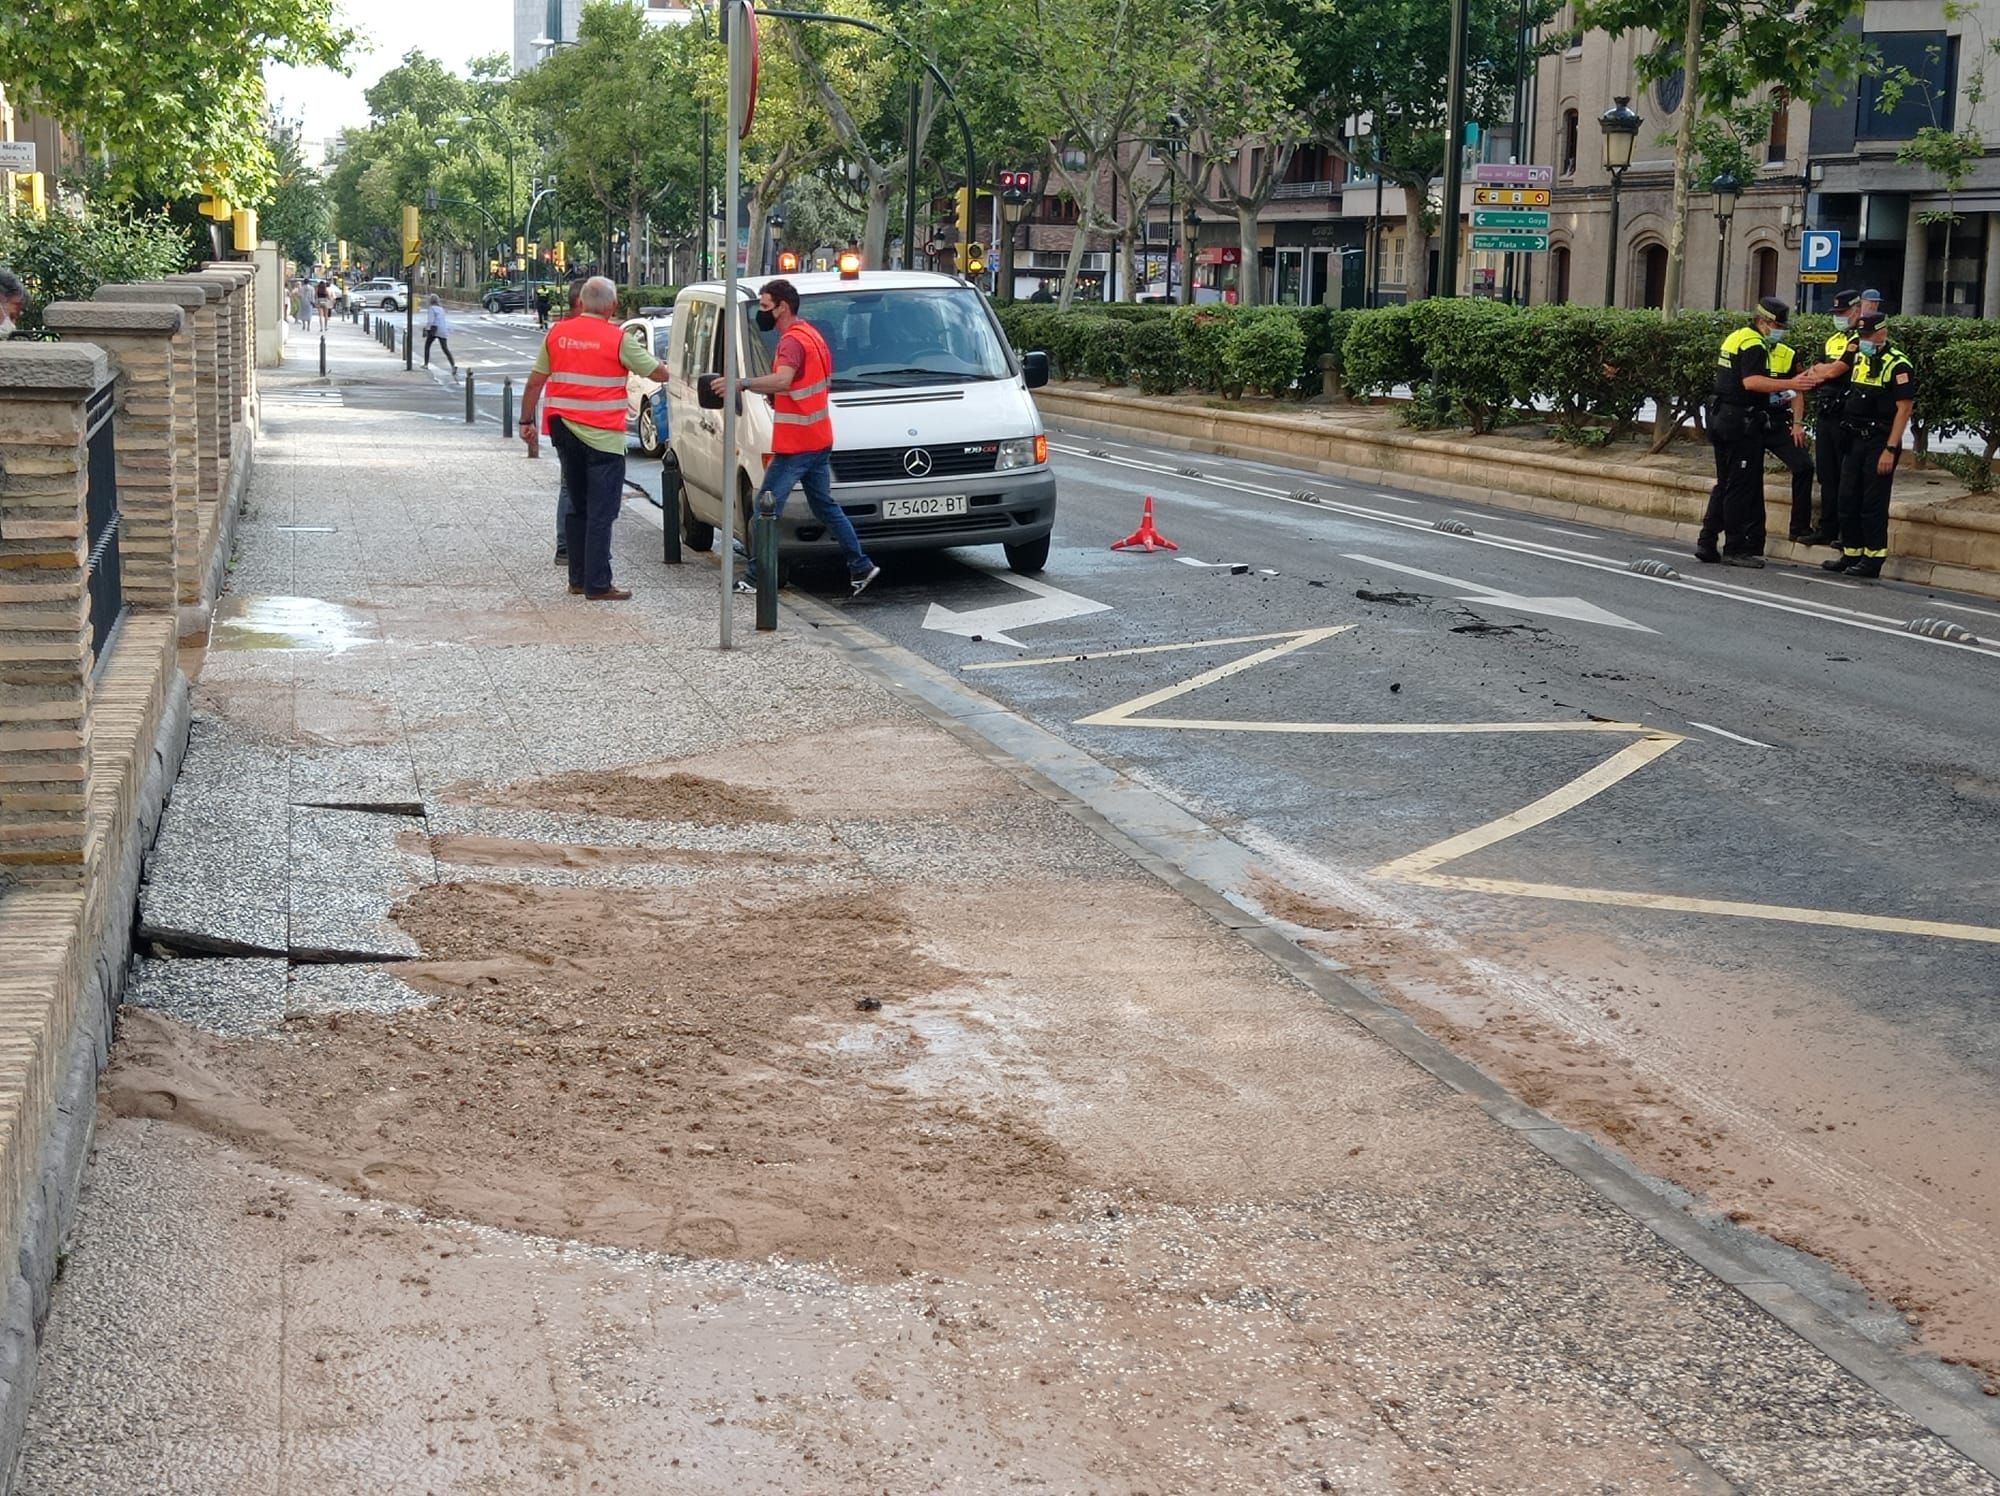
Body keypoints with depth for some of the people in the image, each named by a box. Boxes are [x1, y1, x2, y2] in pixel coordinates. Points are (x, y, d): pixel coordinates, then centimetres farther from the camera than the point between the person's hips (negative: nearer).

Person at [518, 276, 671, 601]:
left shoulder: (557, 333, 5)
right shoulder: (618, 338, -9)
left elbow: (535, 382, 8)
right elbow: (660, 373, -3)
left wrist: (526, 421, 17)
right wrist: (651, 357, 19)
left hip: (564, 430, 5)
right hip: (602, 436, -5)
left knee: (578, 506, 17)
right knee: (601, 512, -3)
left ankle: (579, 578, 21)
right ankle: (598, 585, -4)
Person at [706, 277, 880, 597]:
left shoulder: (793, 340, -17)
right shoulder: (810, 333, 15)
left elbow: (782, 381, -37)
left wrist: (742, 383, -48)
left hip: (794, 446, -10)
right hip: (819, 441, 10)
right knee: (825, 506, 17)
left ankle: (755, 578, -2)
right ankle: (861, 567, 16)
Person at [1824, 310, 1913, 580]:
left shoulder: (1897, 364, -11)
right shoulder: (1858, 357, 10)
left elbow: (1904, 409, -14)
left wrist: (1890, 449, -18)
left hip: (1880, 442, -7)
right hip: (1855, 439, 7)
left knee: (1873, 504, -4)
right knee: (1848, 499, 9)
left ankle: (1873, 559, 2)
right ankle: (1850, 554, 19)